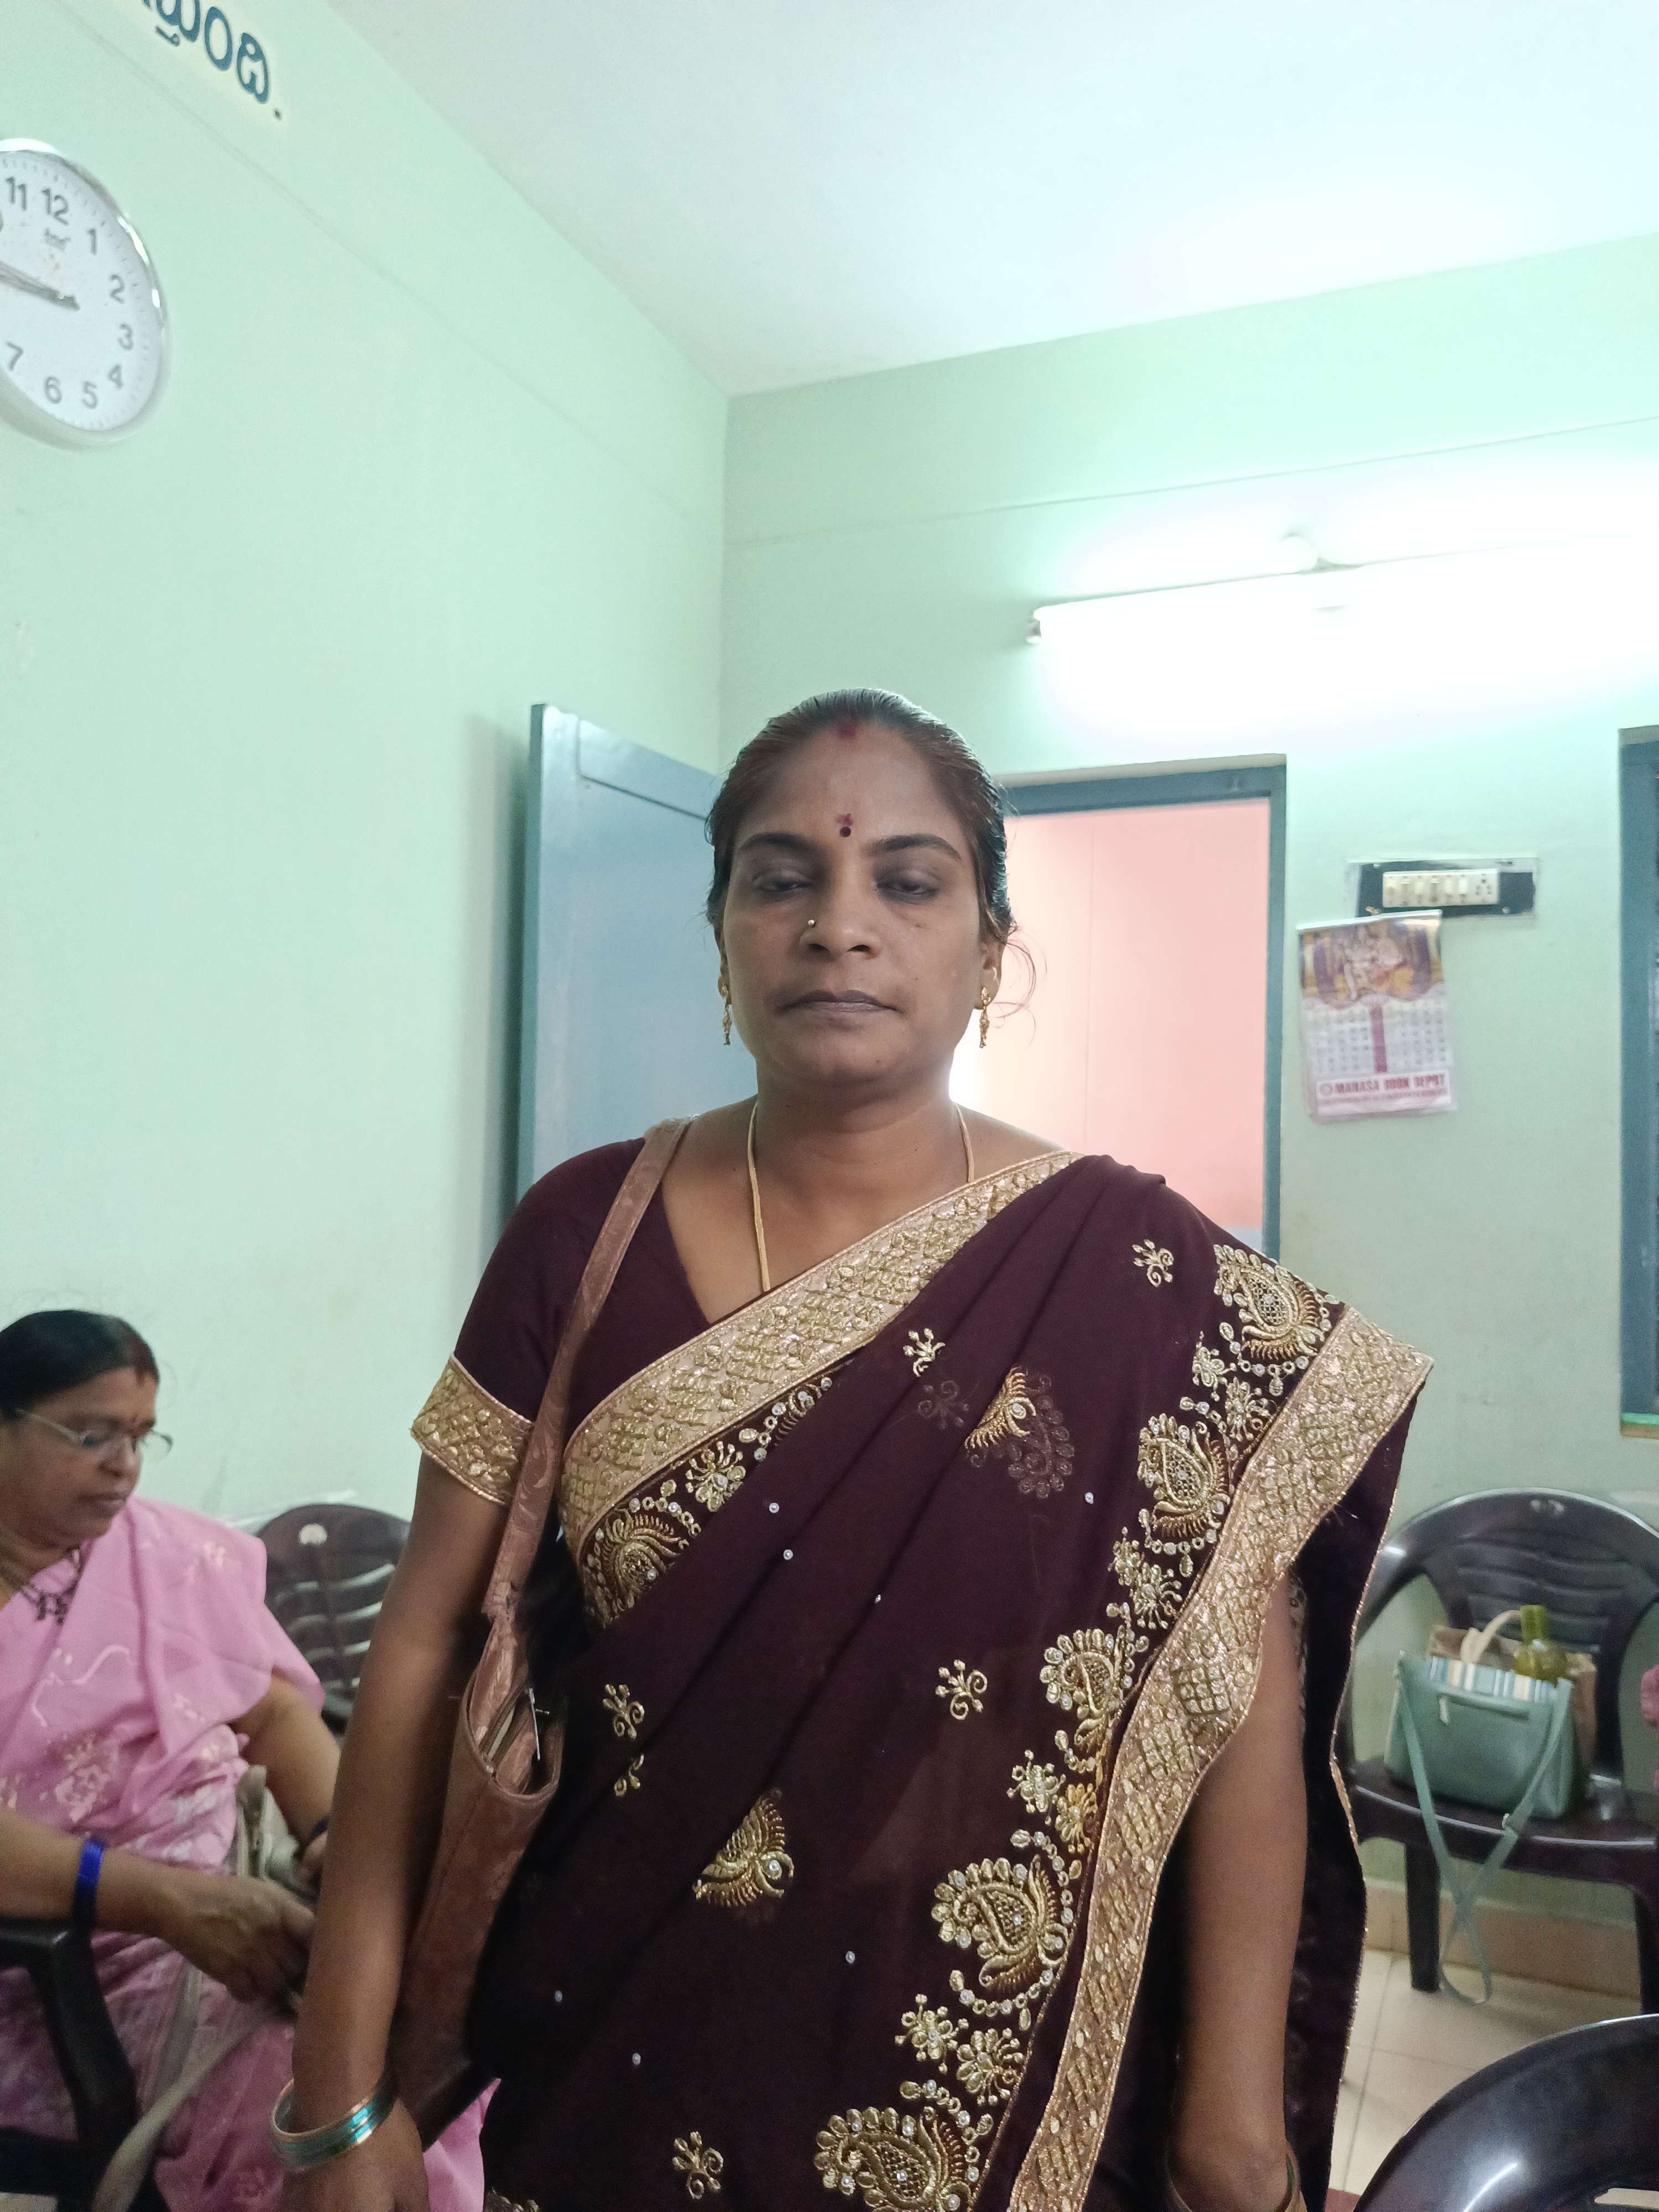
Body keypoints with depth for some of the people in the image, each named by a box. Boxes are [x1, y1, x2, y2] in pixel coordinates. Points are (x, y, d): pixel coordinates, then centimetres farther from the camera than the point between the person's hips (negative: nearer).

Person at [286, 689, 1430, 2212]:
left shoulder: (1135, 1272, -12)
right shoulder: (580, 1237, -8)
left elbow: (1244, 1709, -9)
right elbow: (428, 1643, -6)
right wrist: (345, 2087, -7)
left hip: (995, 2074, -1)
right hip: (610, 2064, 2)